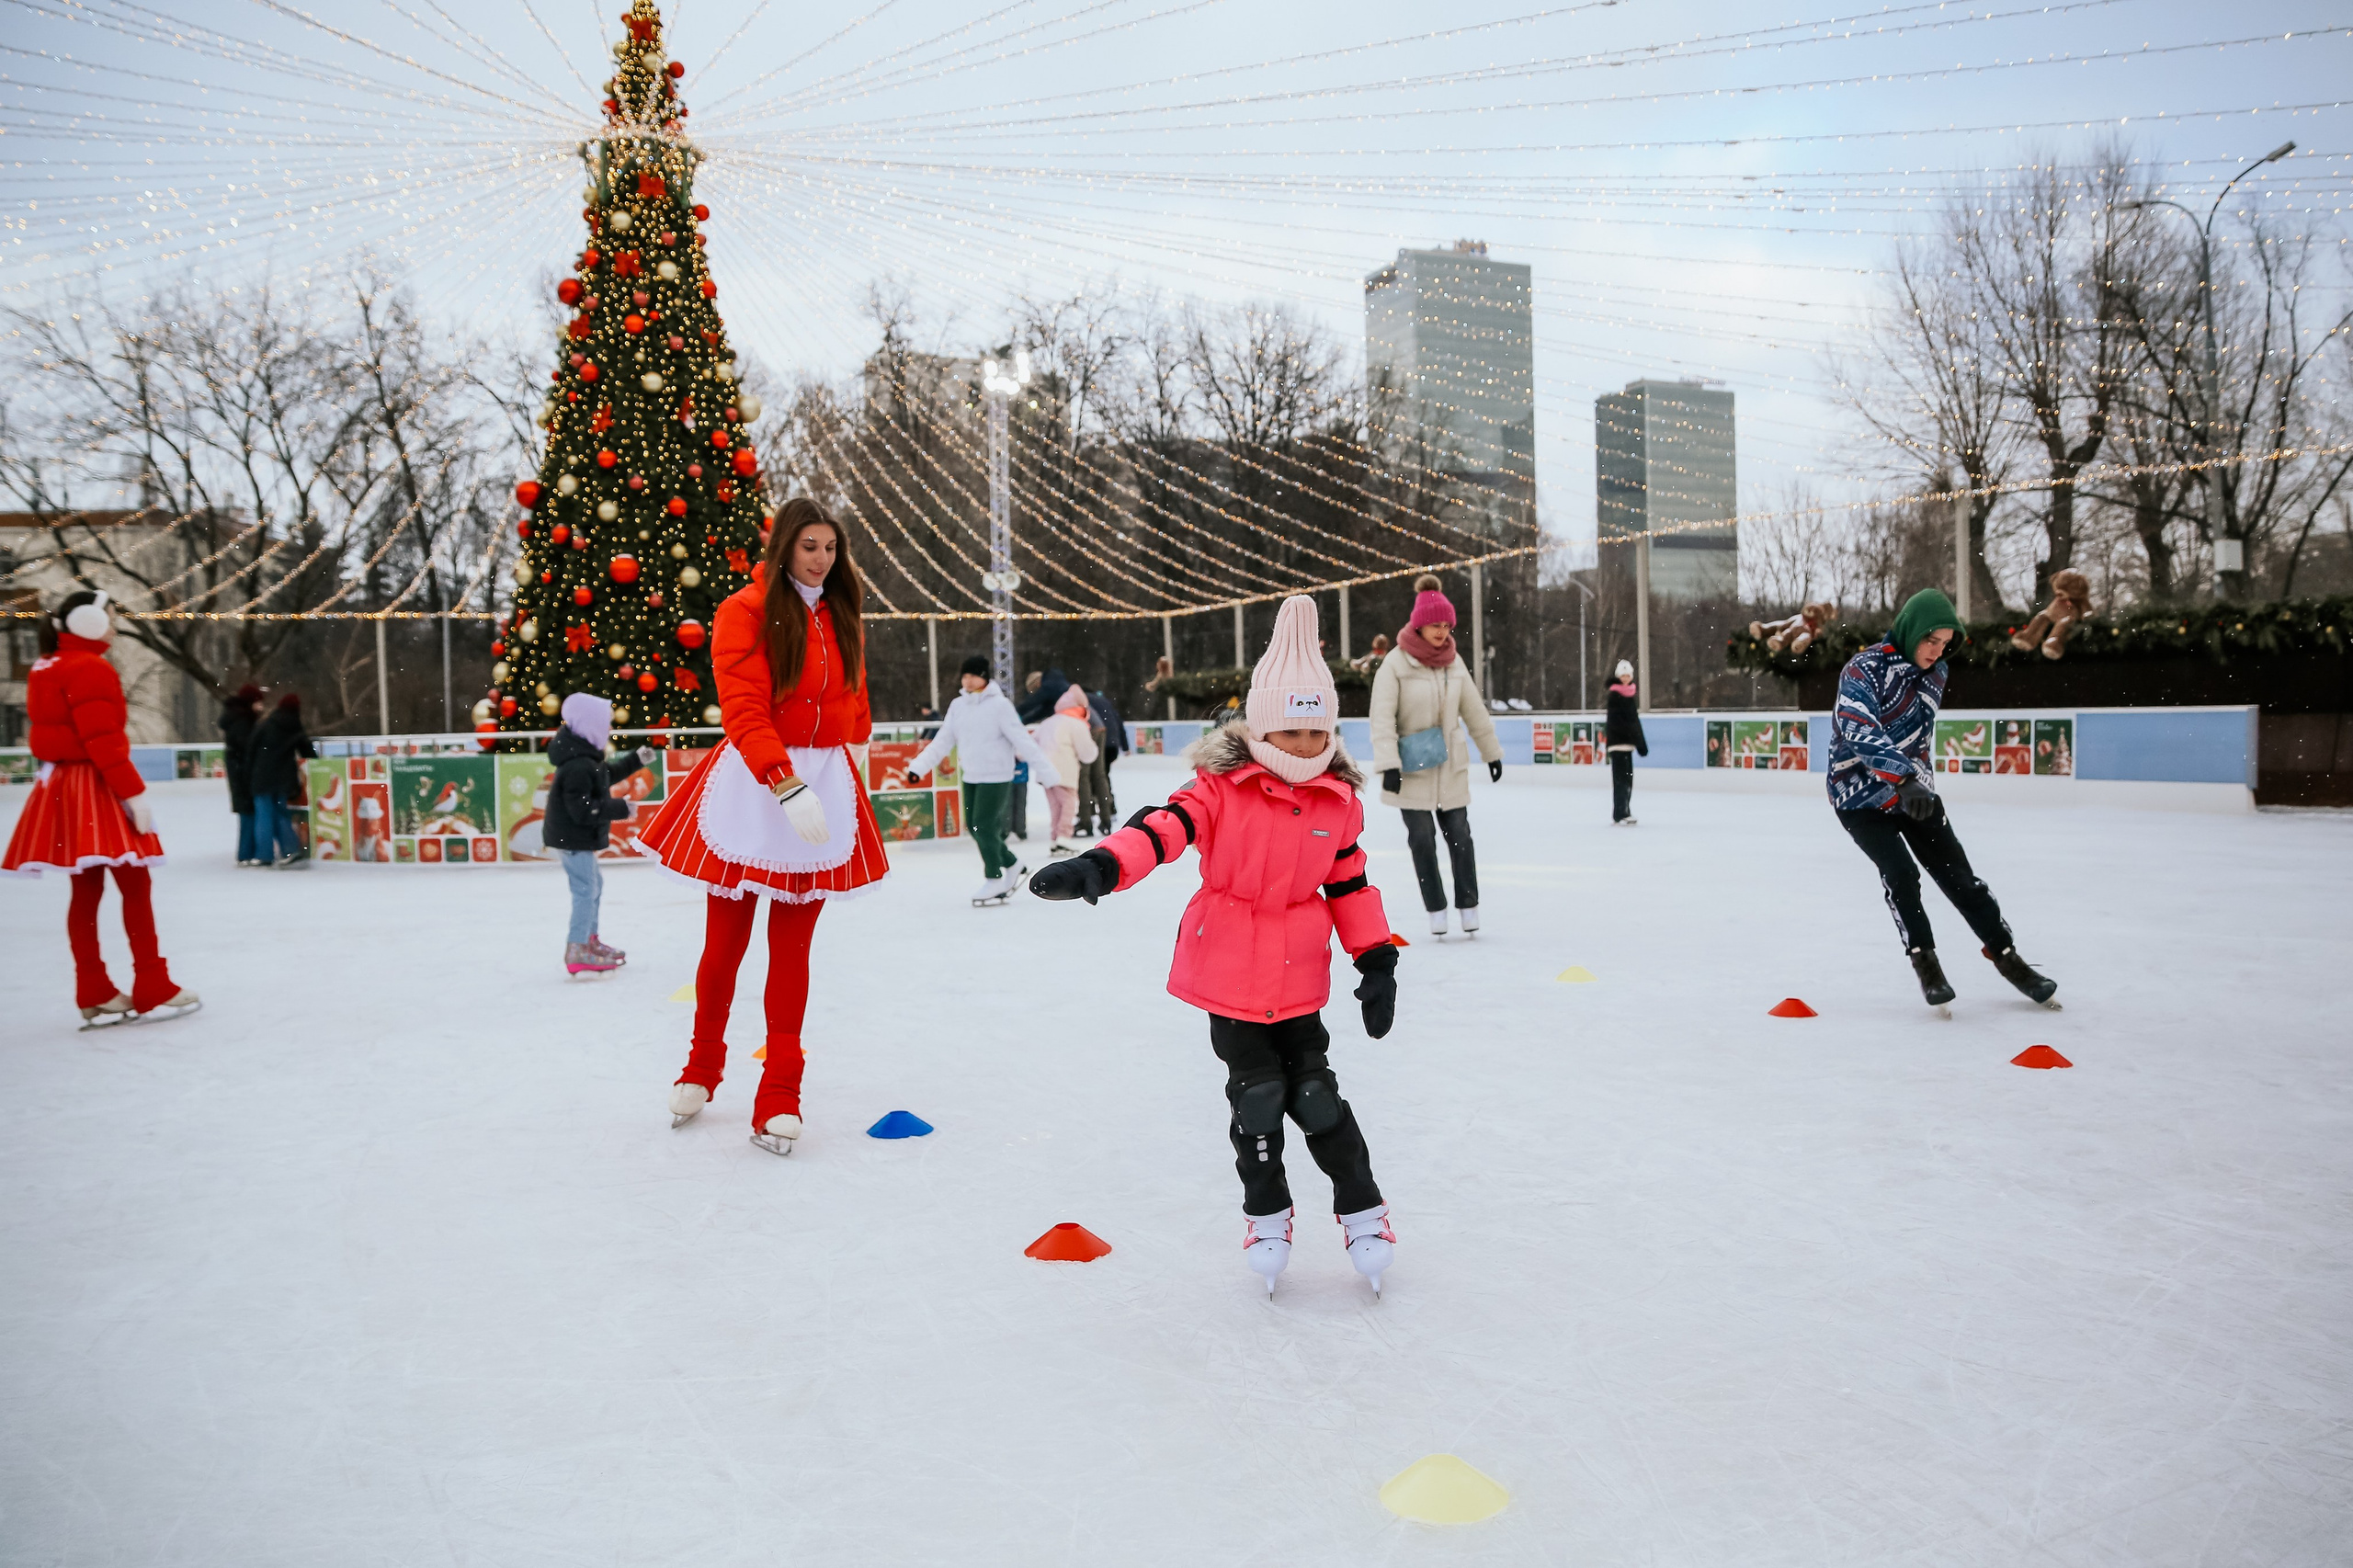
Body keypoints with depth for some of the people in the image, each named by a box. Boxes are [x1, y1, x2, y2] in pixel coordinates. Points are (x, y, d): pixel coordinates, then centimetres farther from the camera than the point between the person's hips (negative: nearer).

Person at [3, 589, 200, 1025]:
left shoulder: (46, 670, 17)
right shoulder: (91, 668, -13)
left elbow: (49, 735, 19)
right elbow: (103, 742, -20)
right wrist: (134, 792, -20)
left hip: (61, 787, 10)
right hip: (96, 787, -10)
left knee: (86, 890, 9)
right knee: (135, 885, -4)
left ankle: (95, 995, 11)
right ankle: (152, 990, -2)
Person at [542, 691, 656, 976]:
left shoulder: (585, 756, 7)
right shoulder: (578, 766, -27)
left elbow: (606, 775, 24)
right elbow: (582, 809, -30)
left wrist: (635, 760, 20)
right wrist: (620, 809, -23)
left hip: (577, 838, 11)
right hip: (573, 839, -11)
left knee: (594, 884, 22)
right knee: (586, 890, -7)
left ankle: (590, 940, 35)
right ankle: (577, 953, -2)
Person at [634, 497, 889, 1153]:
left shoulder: (842, 616, 11)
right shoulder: (746, 611, -6)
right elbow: (744, 711, -17)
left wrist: (857, 744, 16)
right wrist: (787, 787, -27)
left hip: (825, 784, 4)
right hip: (752, 784, -3)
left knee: (791, 947, 5)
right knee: (726, 941, 6)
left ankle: (779, 1098, 12)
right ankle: (703, 1068, 30)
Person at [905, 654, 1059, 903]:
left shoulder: (999, 704, -11)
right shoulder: (958, 706, 7)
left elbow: (1020, 739, -13)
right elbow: (943, 742, 9)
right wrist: (918, 766, 2)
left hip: (996, 777, -7)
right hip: (971, 777, 7)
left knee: (984, 827, -9)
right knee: (973, 827, 9)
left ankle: (994, 880, 9)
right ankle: (1012, 867, 27)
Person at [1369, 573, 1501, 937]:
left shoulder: (1453, 662, 5)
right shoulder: (1396, 663, -11)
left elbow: (1474, 711, 14)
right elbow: (1383, 717, -15)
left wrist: (1492, 752, 17)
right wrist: (1388, 764, -22)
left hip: (1451, 764, 4)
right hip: (1413, 767, -4)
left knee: (1459, 832, 3)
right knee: (1422, 837, 2)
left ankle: (1468, 904, 16)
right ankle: (1436, 909, 14)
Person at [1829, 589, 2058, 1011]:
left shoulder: (1935, 673, 3)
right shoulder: (1863, 669, -21)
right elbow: (1860, 731, -37)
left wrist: (1921, 779, 18)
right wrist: (1904, 777, -47)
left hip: (1913, 790, 6)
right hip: (1861, 797, -6)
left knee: (1958, 875, 4)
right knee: (1900, 874, -21)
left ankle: (2008, 958, 15)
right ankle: (1924, 962, -5)